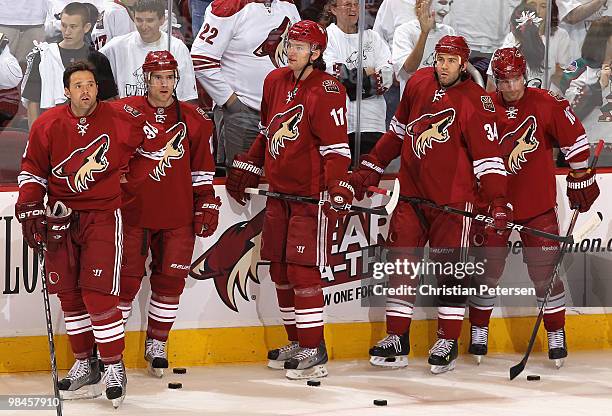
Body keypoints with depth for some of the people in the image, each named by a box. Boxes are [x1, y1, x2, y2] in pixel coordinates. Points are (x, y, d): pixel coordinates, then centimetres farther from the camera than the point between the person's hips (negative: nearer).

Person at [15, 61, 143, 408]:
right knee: (69, 294, 7)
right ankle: (85, 366, 19)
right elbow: (32, 170, 6)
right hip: (61, 216, 3)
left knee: (97, 293, -13)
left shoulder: (120, 120, -7)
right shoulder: (48, 125, -1)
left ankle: (114, 367, -1)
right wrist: (29, 208, -4)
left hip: (103, 214, -3)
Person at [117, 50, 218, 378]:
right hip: (132, 211, -3)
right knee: (126, 278, -2)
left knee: (170, 280, 6)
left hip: (178, 215, 3)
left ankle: (156, 344, 21)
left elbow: (201, 168, 12)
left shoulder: (193, 120, 5)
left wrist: (207, 203, 8)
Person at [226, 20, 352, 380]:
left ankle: (315, 352, -3)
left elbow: (336, 147, -16)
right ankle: (298, 343, 23)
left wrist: (338, 186, -27)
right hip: (280, 190, 8)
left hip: (312, 194, -8)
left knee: (302, 270, -9)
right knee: (280, 269, 10)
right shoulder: (275, 82, 10)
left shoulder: (327, 91, -13)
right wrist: (247, 171, 23)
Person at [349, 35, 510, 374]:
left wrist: (497, 200, -23)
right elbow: (398, 131, 18)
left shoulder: (474, 100, -9)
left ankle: (447, 342, 11)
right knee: (400, 262, 4)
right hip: (411, 190, 5)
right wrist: (370, 169, 18)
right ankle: (396, 340, 10)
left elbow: (487, 152, -13)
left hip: (452, 197, -5)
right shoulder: (418, 83, 6)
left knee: (450, 268, 0)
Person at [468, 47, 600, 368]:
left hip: (538, 203, -1)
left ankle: (556, 335, 13)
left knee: (545, 270, 1)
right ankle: (479, 331, 17)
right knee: (488, 267, 4)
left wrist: (581, 180, 3)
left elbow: (574, 139, -1)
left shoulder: (546, 104, -10)